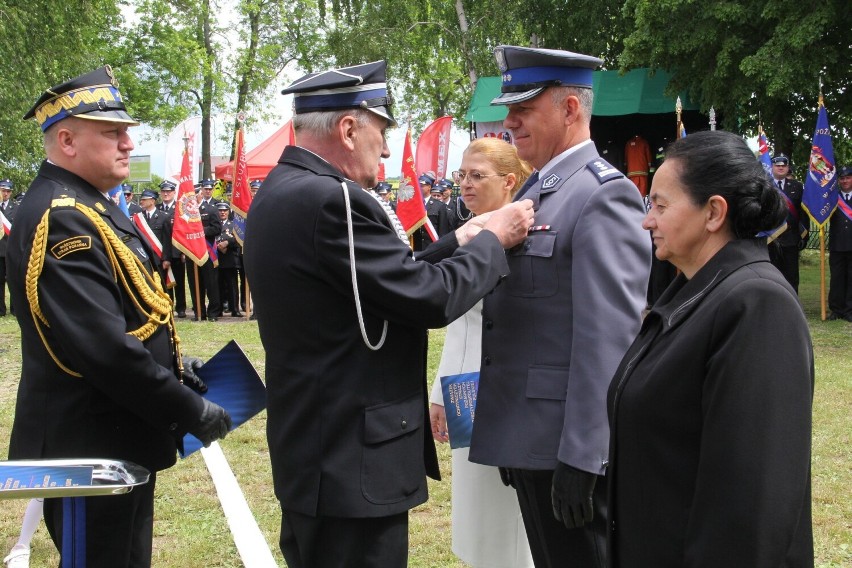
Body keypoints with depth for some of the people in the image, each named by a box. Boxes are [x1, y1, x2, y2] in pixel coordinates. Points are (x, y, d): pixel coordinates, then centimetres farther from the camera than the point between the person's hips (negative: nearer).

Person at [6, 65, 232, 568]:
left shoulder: (92, 206, 12)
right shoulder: (59, 219, -21)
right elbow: (102, 346, -28)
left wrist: (172, 365, 11)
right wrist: (191, 413, -21)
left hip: (121, 440, 10)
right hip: (90, 449, -10)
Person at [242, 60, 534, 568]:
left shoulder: (279, 194, 10)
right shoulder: (332, 200, -21)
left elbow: (390, 280, 12)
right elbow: (431, 298, -18)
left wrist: (458, 242, 12)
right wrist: (493, 239, -4)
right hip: (353, 467, -10)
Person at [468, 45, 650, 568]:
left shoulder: (605, 196, -15)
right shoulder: (534, 192, 14)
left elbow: (607, 337, -21)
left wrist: (581, 459, -23)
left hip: (568, 445, -9)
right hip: (525, 437, 9)